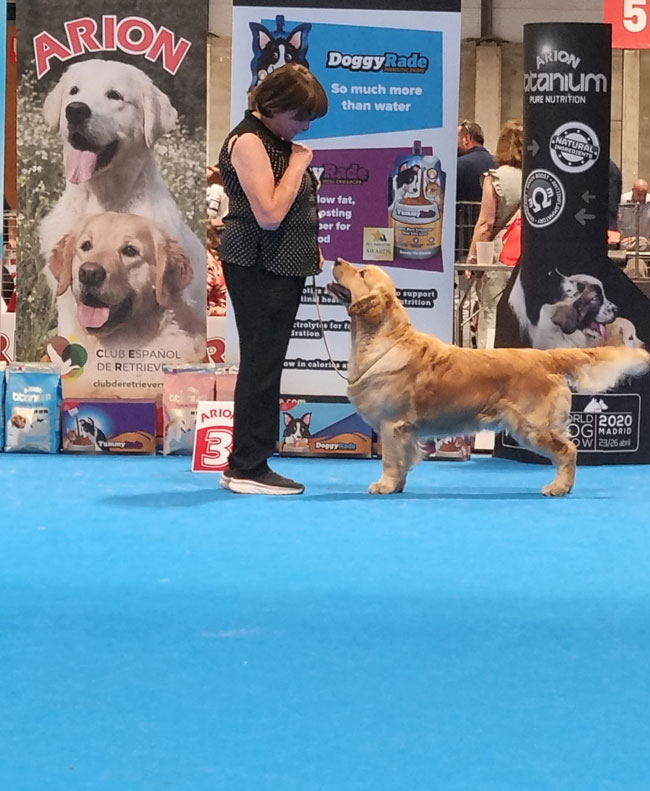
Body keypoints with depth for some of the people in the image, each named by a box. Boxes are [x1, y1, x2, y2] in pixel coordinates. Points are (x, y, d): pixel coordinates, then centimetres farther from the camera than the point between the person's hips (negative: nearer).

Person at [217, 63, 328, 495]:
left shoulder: (278, 140, 15)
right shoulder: (248, 141, -14)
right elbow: (269, 213, -22)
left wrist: (311, 247, 15)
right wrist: (298, 164, -16)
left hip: (283, 265, 10)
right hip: (259, 267, -10)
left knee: (266, 364, 10)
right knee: (260, 363, -8)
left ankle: (246, 464, 14)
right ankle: (248, 469, -5)